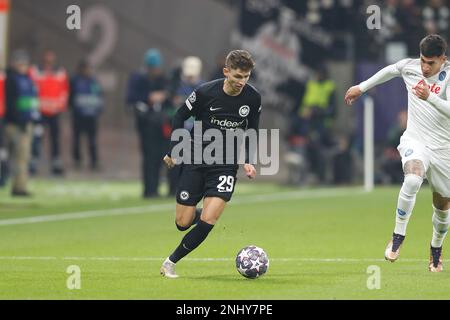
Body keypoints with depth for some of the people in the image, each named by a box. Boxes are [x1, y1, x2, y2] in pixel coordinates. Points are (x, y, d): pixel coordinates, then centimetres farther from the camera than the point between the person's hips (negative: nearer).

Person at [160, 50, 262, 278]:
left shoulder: (253, 98, -5)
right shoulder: (205, 92, -13)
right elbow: (180, 117, 2)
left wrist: (247, 162, -1)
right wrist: (174, 151, -1)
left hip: (226, 166, 1)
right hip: (195, 162, -1)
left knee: (207, 221, -16)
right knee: (183, 223, 0)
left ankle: (171, 262, 2)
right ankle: (203, 213, 37)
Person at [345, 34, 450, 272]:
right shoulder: (409, 67, -2)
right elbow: (390, 70, 22)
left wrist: (430, 97, -44)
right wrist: (362, 87, 31)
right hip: (415, 142, 1)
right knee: (413, 179, -32)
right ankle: (398, 236, -19)